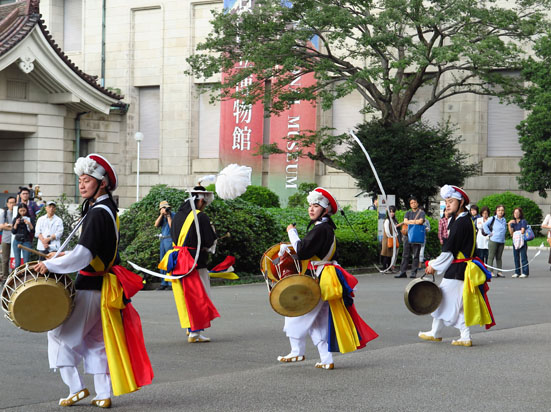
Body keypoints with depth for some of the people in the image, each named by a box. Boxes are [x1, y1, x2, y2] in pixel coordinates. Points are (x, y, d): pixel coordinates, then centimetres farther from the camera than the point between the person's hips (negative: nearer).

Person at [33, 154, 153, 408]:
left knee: (60, 335, 1)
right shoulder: (108, 209, 11)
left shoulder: (98, 214, -20)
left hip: (90, 288, -9)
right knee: (96, 341, 14)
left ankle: (76, 388, 2)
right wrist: (67, 254, 18)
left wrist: (49, 265, -18)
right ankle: (103, 395, 16)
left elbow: (82, 256, -25)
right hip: (101, 286, 9)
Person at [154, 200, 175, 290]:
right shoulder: (162, 216, 16)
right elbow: (156, 225, 2)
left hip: (170, 240, -8)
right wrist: (162, 215, -5)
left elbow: (172, 226, -16)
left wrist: (168, 216, -13)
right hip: (163, 240, 8)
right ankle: (164, 283, 11)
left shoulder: (173, 215, -4)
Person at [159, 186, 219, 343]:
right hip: (195, 264, -7)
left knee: (184, 297, 14)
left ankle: (191, 328, 20)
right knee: (198, 296, 0)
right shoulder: (201, 217, -12)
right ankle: (195, 332, 0)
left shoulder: (177, 216, 10)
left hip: (177, 263, 7)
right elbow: (211, 242, -12)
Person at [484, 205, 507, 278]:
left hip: (502, 241, 5)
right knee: (491, 256, -3)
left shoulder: (504, 220, 14)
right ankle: (490, 272, -2)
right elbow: (485, 225, -11)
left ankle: (499, 271, 13)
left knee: (499, 257, 9)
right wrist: (489, 233, -11)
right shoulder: (493, 219, -3)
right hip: (493, 241, -5)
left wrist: (503, 234, 13)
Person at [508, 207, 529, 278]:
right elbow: (511, 232, 7)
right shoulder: (513, 222, 15)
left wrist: (515, 234, 3)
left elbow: (522, 231, -9)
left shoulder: (523, 221, -2)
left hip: (522, 242, -6)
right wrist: (509, 225, -4)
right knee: (516, 258, 6)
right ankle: (517, 272, 11)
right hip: (515, 242, 6)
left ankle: (525, 272, -7)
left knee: (523, 257, -8)